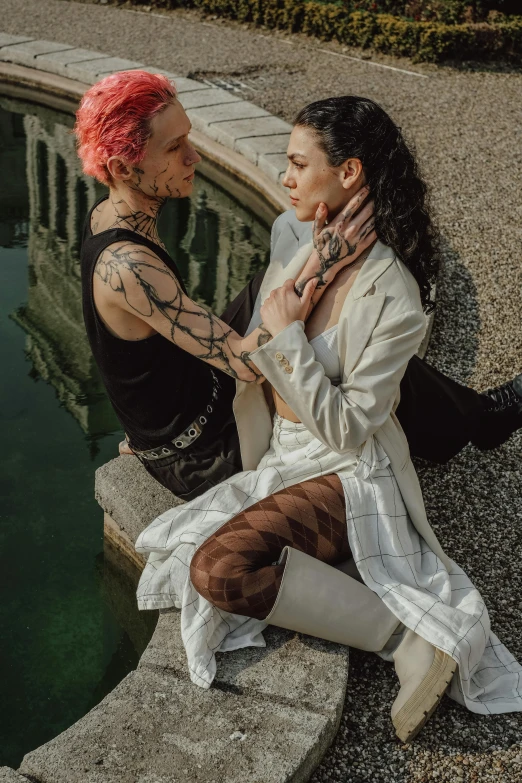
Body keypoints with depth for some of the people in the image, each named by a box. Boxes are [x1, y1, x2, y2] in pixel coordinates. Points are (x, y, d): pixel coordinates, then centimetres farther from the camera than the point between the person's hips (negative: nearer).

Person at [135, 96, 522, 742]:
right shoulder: (297, 254, 4)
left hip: (348, 477, -8)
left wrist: (287, 336, -19)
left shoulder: (392, 295, -19)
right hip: (281, 462, 8)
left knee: (222, 565, -28)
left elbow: (346, 428, -18)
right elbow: (253, 364, 6)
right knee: (198, 556, -15)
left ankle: (409, 636, -15)